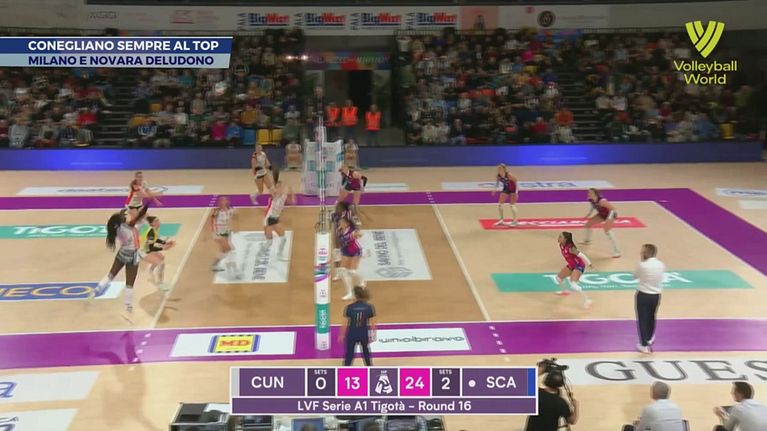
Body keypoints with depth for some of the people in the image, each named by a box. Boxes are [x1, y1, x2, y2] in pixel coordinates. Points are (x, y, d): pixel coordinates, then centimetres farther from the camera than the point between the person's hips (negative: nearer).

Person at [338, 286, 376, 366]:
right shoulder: (370, 307, -11)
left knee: (348, 355, 11)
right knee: (366, 354, 23)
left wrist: (341, 335, 2)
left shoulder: (349, 307, -15)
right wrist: (373, 334, 7)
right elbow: (373, 324, -6)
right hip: (364, 334, 1)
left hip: (352, 334, -1)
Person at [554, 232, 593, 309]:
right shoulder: (561, 246, -6)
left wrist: (589, 264, -21)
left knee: (573, 284, -25)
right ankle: (564, 291, 49)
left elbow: (581, 255, -27)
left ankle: (587, 300, -18)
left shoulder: (570, 248, -31)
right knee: (558, 277, 21)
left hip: (579, 266, -9)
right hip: (571, 265, 9)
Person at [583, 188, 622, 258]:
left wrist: (608, 219, -34)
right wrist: (589, 214, 1)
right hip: (602, 214, 9)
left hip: (611, 214, -9)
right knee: (588, 224, 13)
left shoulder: (601, 201, -36)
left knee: (607, 230, -29)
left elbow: (613, 208, -29)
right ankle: (587, 240, 45)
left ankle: (616, 251, -26)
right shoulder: (591, 200, -13)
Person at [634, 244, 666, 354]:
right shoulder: (661, 265, -5)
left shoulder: (642, 265, -18)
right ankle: (650, 339, 44)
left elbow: (635, 276, -2)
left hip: (643, 295, -4)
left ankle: (644, 345, 11)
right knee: (651, 318, 25)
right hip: (656, 296, 4)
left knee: (642, 320, 8)